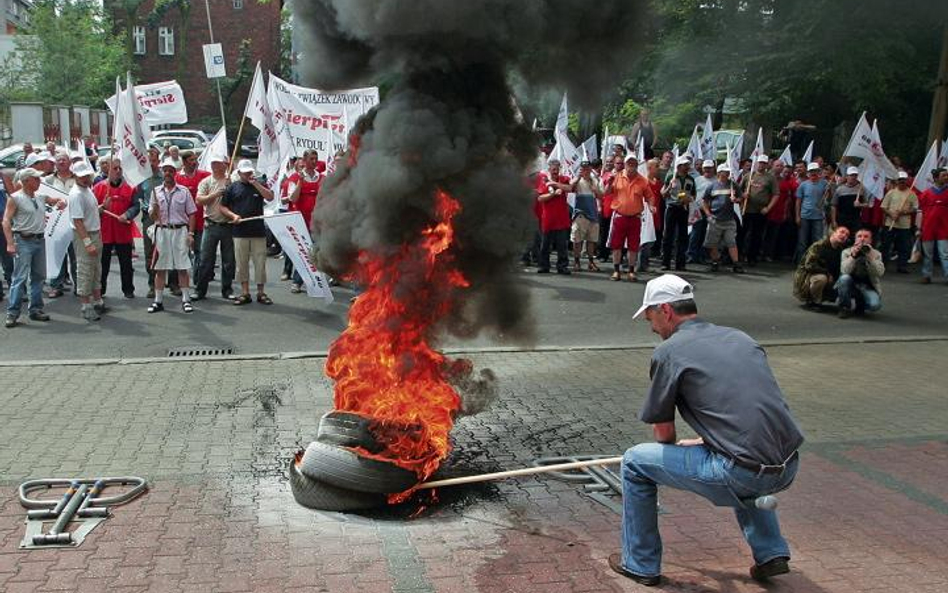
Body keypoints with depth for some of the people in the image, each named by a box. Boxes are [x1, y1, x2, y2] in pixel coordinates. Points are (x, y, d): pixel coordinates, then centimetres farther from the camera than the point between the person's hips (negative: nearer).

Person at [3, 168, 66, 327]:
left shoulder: (41, 197, 12)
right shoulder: (15, 198, -6)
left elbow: (58, 200, 27)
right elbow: (6, 221, -10)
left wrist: (61, 202, 1)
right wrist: (10, 243, -18)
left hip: (40, 240, 7)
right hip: (23, 241, -7)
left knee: (38, 277, 11)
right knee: (20, 278, -9)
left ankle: (36, 309, 20)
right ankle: (12, 313, -5)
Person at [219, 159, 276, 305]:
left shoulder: (259, 185, 10)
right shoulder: (233, 187, 9)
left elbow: (270, 197, -8)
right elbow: (222, 207, 11)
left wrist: (255, 184, -11)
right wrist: (233, 215, -6)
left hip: (258, 231, 0)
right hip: (240, 231, 0)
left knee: (260, 262, 1)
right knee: (242, 264, 4)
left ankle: (260, 293, 10)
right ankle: (245, 293, 13)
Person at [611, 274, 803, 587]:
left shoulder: (668, 352, -1)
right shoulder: (741, 337, 17)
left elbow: (664, 435, 6)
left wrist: (679, 446, 28)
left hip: (741, 474, -7)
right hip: (789, 468, 7)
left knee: (635, 461, 11)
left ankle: (640, 564, 23)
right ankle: (771, 553, 33)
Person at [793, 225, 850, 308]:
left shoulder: (840, 250, 2)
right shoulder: (818, 246, -18)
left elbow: (838, 270, 5)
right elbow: (809, 265, -24)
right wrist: (827, 273, -21)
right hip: (806, 277, -7)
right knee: (821, 278, -36)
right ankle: (812, 302, -14)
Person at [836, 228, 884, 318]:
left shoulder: (876, 254, 4)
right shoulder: (846, 252, 1)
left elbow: (880, 272, -14)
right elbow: (844, 271, -16)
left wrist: (870, 257, -23)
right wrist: (853, 255, -27)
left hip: (867, 287, 0)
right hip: (850, 285, 0)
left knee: (875, 305, -29)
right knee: (844, 278, -34)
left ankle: (860, 305, 10)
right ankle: (845, 308, -12)